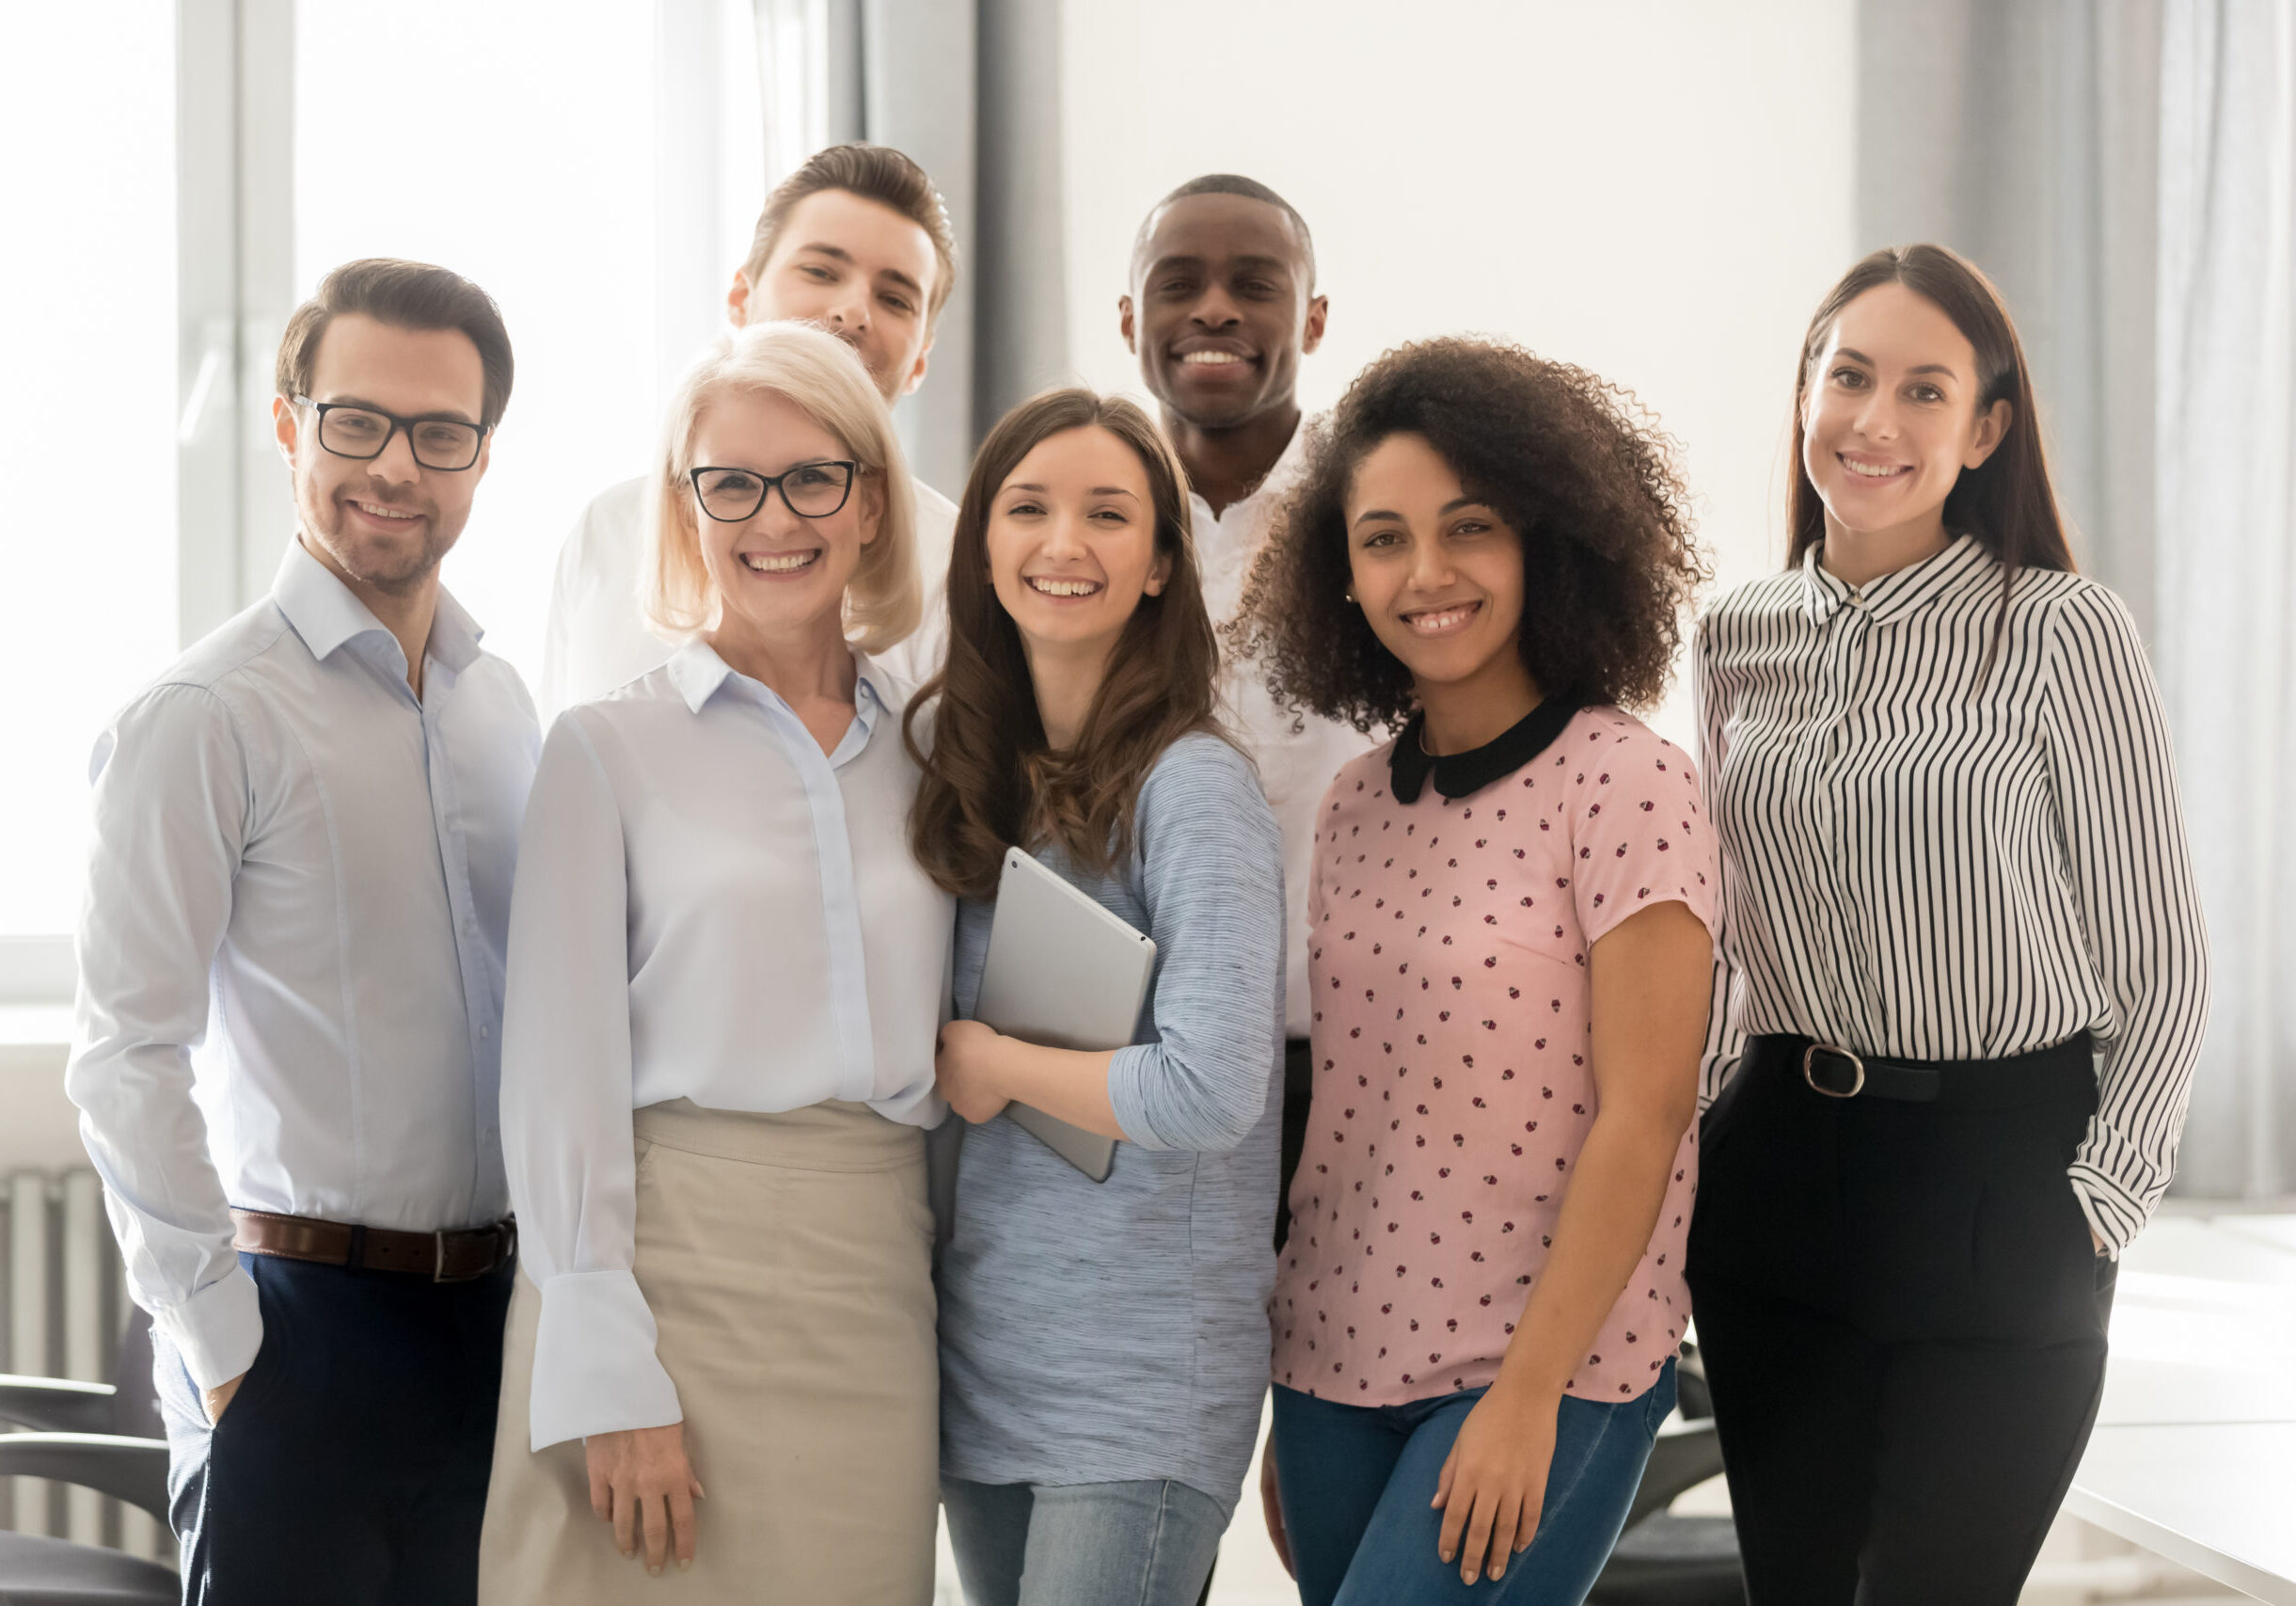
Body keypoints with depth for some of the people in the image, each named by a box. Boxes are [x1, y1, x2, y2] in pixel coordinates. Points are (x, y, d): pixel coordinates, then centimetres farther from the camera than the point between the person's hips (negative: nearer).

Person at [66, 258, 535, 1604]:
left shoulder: (505, 706, 10)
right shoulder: (210, 717, -11)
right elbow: (126, 1058, -14)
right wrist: (224, 1343, -13)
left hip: (494, 1319, 6)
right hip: (303, 1325, -6)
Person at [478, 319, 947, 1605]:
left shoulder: (926, 759, 12)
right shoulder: (612, 750, 1)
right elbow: (561, 1075, -4)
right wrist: (608, 1374, -11)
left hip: (876, 1296, 3)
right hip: (672, 1268, -3)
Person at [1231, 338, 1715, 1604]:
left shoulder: (1626, 784, -9)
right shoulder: (1353, 807, 9)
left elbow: (1640, 1119, -13)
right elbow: (1338, 1106, 12)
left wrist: (1527, 1396, -15)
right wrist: (1284, 1410, 12)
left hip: (1551, 1371, -6)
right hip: (1337, 1361, 6)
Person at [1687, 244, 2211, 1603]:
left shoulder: (2063, 634, -8)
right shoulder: (1740, 642, 7)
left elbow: (2162, 965, -4)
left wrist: (2096, 1205, -10)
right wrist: (1704, 1120, 9)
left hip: (1997, 1184, -4)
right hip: (1775, 1174, 5)